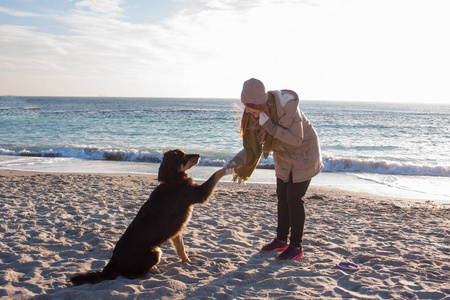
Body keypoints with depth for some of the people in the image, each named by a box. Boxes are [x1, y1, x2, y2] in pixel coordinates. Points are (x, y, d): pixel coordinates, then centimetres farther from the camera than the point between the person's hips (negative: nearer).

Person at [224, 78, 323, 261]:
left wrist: (269, 125, -40)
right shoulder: (254, 116, -15)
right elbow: (252, 147, -9)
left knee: (294, 198, -6)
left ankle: (296, 247, 6)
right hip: (284, 157, 6)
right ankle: (281, 240, 27)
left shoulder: (287, 105, -33)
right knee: (282, 197, 12)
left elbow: (296, 139, -33)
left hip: (303, 153, -6)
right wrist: (236, 163, -25)